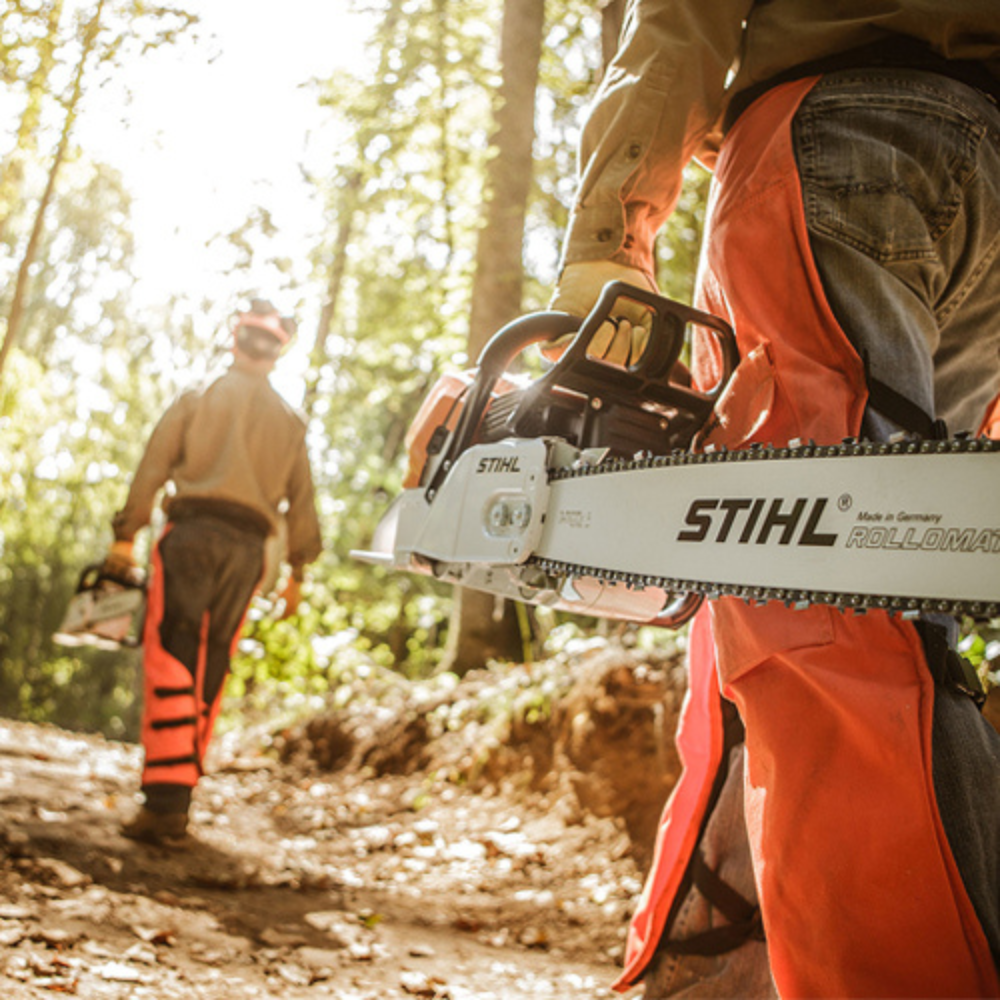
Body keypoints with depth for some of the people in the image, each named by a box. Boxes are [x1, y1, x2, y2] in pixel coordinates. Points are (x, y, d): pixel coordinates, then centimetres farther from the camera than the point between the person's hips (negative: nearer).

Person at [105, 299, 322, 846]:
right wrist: (298, 570, 20)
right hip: (248, 546, 3)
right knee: (211, 675, 7)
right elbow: (301, 500, 15)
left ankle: (164, 799, -20)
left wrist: (126, 534, 2)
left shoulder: (198, 398, 8)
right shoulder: (290, 421, 16)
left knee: (170, 661, -9)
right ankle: (178, 802, 9)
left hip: (193, 531, -3)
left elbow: (153, 466, 1)